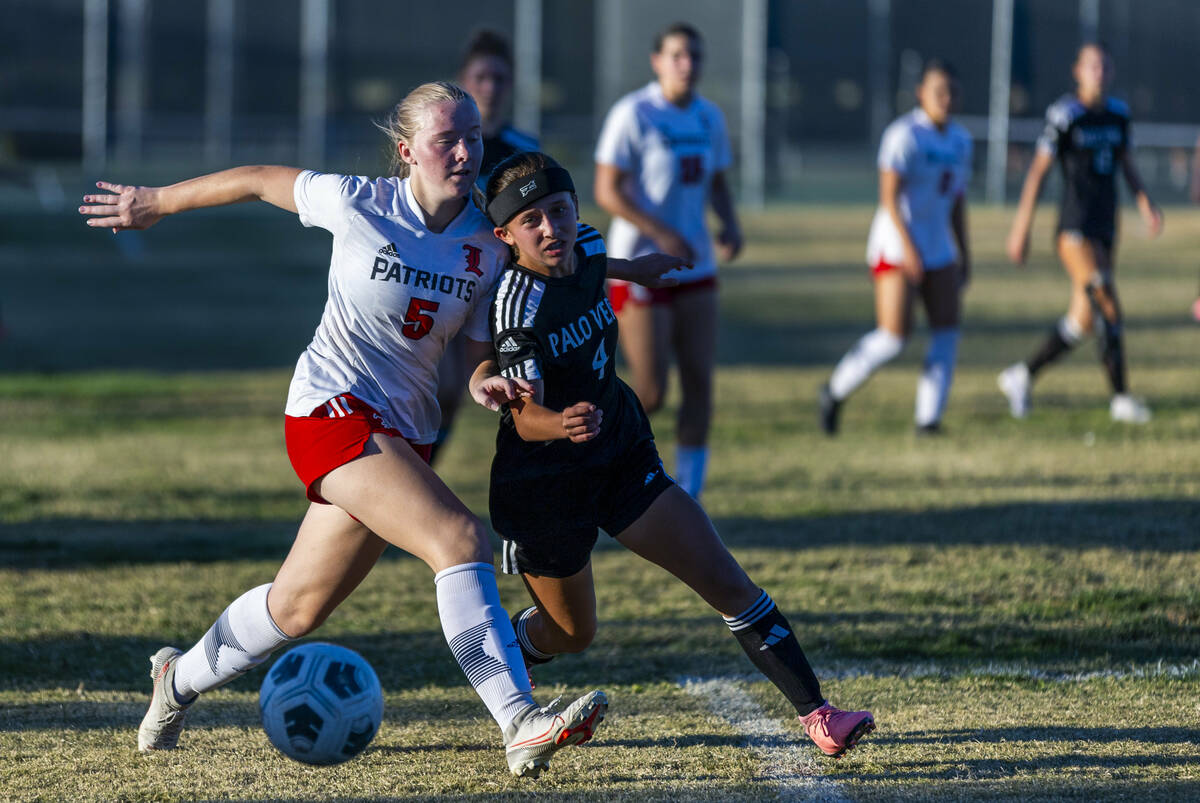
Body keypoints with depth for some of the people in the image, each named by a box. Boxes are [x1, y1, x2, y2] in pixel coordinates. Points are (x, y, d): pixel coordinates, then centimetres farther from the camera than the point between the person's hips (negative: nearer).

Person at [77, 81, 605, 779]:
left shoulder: (488, 245, 3)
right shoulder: (358, 204, -9)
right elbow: (258, 181, 6)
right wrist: (155, 204, 17)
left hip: (404, 433, 6)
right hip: (333, 409, -6)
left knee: (299, 609, 14)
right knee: (463, 541, -26)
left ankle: (180, 680, 40)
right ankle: (523, 727, -33)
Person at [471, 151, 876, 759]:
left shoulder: (584, 249, -7)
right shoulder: (518, 304, -27)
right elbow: (525, 418, -30)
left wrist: (632, 269, 41)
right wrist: (560, 424, -53)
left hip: (622, 458, 6)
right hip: (541, 488, -6)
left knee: (727, 584, -7)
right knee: (570, 633, 13)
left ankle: (815, 713, -8)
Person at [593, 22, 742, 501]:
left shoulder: (709, 118, 9)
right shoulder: (633, 114, -11)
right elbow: (607, 191, -14)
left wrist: (730, 225, 0)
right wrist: (662, 233, -22)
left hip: (695, 268, 6)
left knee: (700, 384, 0)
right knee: (650, 394, -8)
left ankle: (688, 497, 6)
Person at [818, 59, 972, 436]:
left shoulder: (960, 139, 11)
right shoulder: (904, 135, -12)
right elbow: (889, 196, -17)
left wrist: (964, 254, 17)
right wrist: (908, 246, -25)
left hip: (938, 250, 7)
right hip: (897, 246, -7)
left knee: (947, 331, -5)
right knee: (893, 336, -12)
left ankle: (928, 419, -3)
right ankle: (835, 392, 9)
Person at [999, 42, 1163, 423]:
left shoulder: (1118, 113, 10)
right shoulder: (1064, 114, -10)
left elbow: (1126, 163, 18)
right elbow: (1038, 171, -8)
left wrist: (1145, 202, -1)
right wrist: (1021, 229, -9)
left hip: (1105, 229, 7)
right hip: (1074, 230, -7)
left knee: (1083, 320, 9)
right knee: (1108, 308, -15)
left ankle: (1022, 376, 24)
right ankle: (1120, 398, -10)